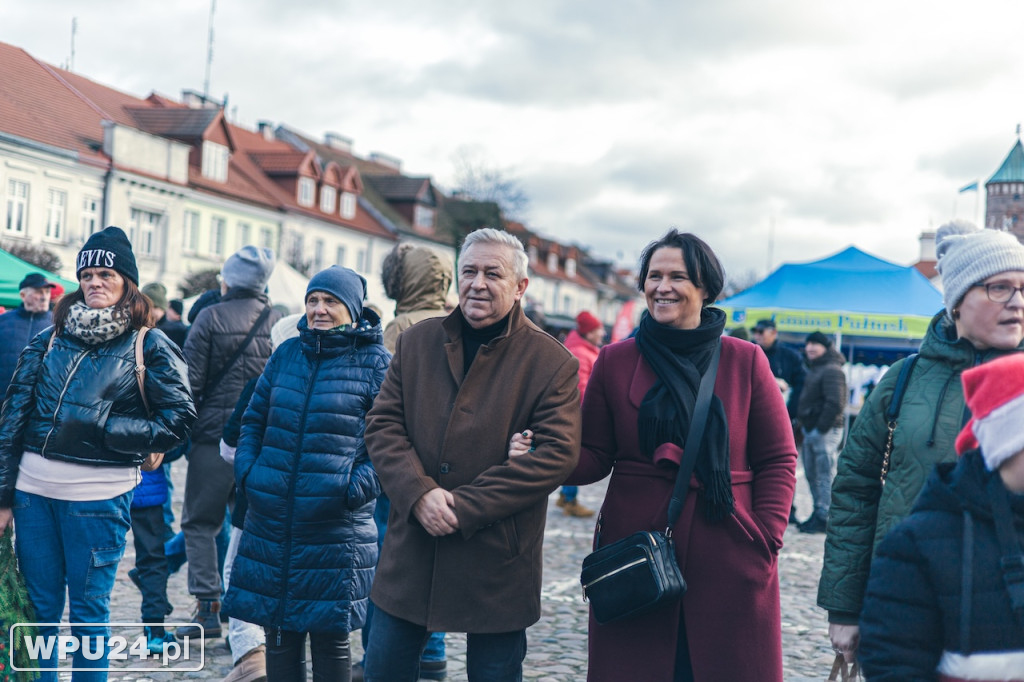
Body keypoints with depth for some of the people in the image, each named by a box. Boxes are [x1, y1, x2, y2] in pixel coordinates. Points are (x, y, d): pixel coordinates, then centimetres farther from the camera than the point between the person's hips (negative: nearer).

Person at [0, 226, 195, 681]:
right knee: (38, 605, 11)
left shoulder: (150, 348, 0)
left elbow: (178, 421, -5)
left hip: (97, 495, -3)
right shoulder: (51, 340, 9)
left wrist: (100, 428, -11)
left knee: (89, 609, 6)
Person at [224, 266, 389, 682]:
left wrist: (355, 488, -16)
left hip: (336, 532, -4)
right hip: (270, 521, 4)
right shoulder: (286, 354, 9)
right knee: (279, 636, 13)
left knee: (331, 640, 6)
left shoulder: (375, 364, -4)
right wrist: (247, 472, 3)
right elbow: (254, 420, 17)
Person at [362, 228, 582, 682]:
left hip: (498, 564, -3)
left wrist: (465, 507, -18)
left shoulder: (552, 363, -7)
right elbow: (383, 425, 3)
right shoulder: (417, 342, 6)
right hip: (410, 555, 4)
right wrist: (418, 493, -16)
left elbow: (557, 454, -15)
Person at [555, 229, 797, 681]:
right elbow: (594, 457, 5)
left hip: (727, 558, 0)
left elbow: (778, 460, 4)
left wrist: (766, 539, -8)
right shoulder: (615, 361, 4)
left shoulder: (745, 361, 3)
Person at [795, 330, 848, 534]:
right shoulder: (813, 369, 19)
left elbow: (835, 403, -21)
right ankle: (818, 513, 24)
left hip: (825, 431, -10)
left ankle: (824, 517, -3)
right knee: (812, 475, 15)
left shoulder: (831, 370, -13)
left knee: (825, 476, -6)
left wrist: (822, 428, -19)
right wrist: (803, 422, 15)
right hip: (810, 430, 10)